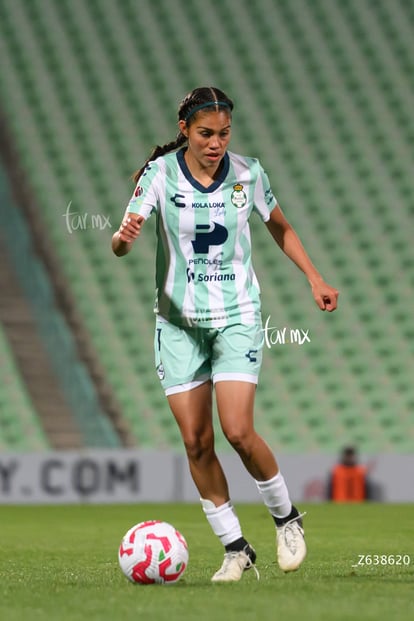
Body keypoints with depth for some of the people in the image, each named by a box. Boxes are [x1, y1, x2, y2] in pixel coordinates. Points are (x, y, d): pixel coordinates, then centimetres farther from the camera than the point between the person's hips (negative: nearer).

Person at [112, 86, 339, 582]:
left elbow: (279, 227, 15)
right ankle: (235, 548, 10)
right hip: (178, 321, 1)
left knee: (238, 431, -15)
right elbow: (120, 244, -17)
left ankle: (286, 518, 10)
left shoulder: (247, 173, -4)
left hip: (237, 317, -1)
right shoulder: (160, 174, -9)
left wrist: (314, 279, 10)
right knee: (195, 442, -2)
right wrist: (124, 237, -40)